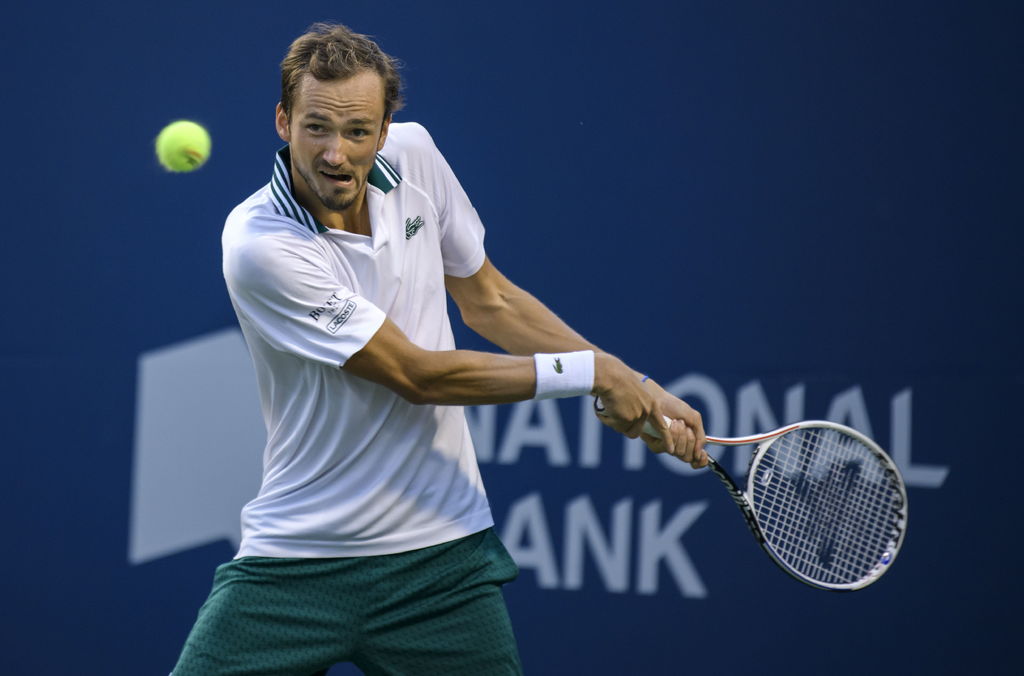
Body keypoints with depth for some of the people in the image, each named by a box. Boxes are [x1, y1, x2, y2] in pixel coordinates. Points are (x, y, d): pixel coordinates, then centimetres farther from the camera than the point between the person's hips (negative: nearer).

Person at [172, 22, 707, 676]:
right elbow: (416, 374, -17)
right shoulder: (261, 246, -20)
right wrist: (589, 373, -12)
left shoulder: (413, 156, -1)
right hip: (294, 566, -4)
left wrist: (635, 388, 6)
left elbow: (488, 299, 14)